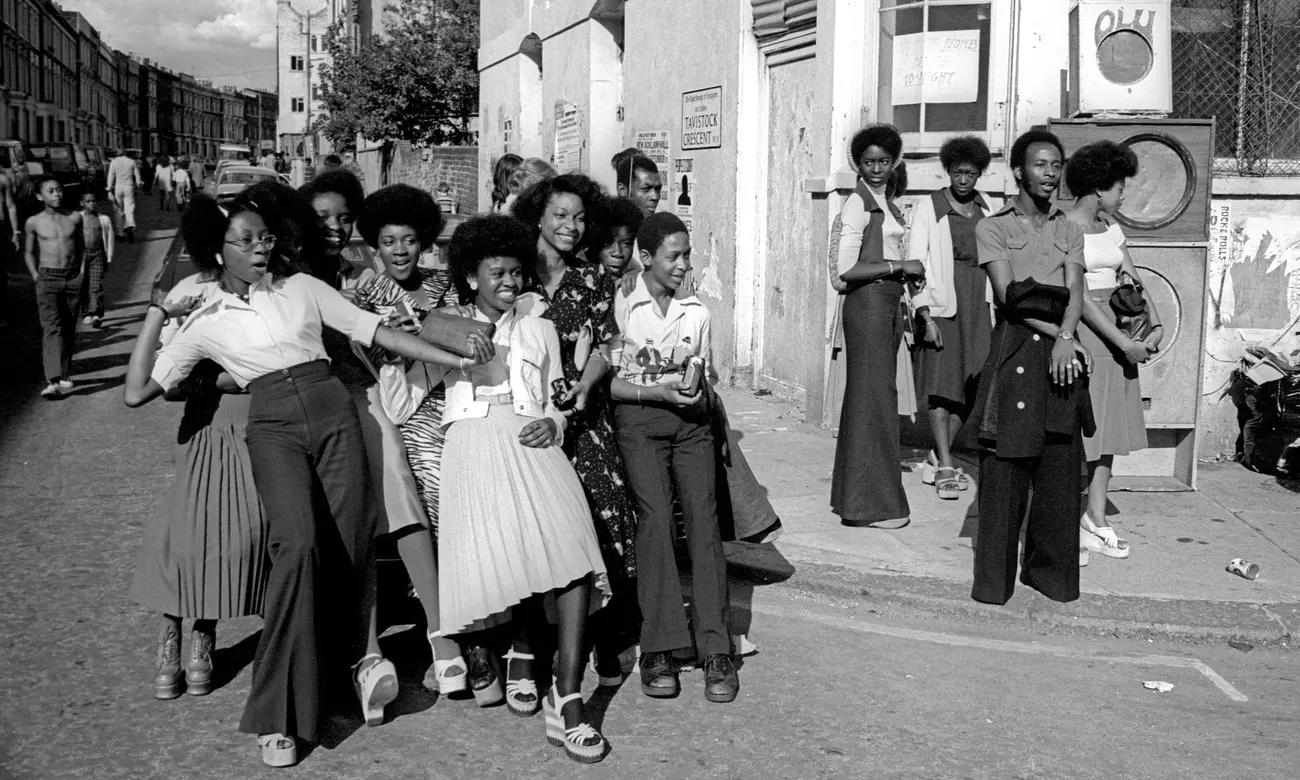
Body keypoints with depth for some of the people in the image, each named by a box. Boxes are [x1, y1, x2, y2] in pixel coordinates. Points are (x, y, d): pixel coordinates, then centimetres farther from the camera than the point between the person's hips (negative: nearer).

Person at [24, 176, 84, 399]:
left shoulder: (75, 218, 5)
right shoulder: (34, 223, 1)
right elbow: (30, 253, 12)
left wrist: (82, 273, 8)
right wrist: (36, 278, 2)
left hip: (73, 278, 2)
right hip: (47, 278, -2)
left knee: (69, 328, 7)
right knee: (51, 328, -14)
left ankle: (65, 374, 20)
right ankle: (54, 381, -25)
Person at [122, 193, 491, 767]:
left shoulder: (303, 287, 16)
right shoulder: (206, 321, 13)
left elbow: (377, 331, 13)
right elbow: (137, 392, 8)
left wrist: (458, 359, 7)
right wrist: (155, 316, 7)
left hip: (332, 408, 3)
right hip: (272, 425, -2)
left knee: (351, 543, -8)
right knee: (299, 541, -24)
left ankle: (360, 651, 20)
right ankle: (277, 713, -16)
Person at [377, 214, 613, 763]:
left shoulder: (538, 330, 24)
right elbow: (401, 407, 16)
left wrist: (553, 423, 2)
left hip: (531, 445, 1)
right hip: (472, 447, 0)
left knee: (573, 547, -25)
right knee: (493, 548, -28)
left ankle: (567, 699, -28)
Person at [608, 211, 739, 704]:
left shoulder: (696, 311, 15)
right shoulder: (621, 307, 1)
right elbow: (605, 382, -3)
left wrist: (699, 391, 0)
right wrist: (657, 390, -13)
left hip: (692, 422, 4)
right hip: (639, 420, -3)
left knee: (703, 516, -12)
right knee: (654, 514, -20)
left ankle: (715, 649, -12)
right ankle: (658, 650, -16)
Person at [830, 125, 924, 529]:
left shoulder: (887, 204, 15)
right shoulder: (857, 204, -11)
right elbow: (846, 270, -17)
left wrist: (907, 272, 4)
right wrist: (899, 266, -14)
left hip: (889, 302, 9)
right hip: (866, 303, -9)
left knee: (876, 394, 11)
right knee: (873, 395, -6)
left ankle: (855, 493, 20)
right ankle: (870, 504, 1)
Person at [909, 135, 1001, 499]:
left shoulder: (992, 210, 11)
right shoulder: (929, 209, 0)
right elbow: (916, 263, -3)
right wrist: (926, 316, -12)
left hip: (981, 303, 4)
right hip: (943, 302, -4)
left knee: (970, 386, 4)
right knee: (942, 383, -7)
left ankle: (935, 461, 16)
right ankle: (945, 467, -5)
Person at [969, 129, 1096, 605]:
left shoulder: (1069, 231, 17)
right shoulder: (993, 227, 5)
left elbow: (1075, 294, 3)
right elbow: (1009, 297, -6)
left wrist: (1064, 340, -16)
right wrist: (1062, 334, -11)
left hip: (1061, 351, 4)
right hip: (1014, 351, -4)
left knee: (1060, 466, 3)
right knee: (1005, 467, -4)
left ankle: (1050, 570, 15)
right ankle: (994, 578, 4)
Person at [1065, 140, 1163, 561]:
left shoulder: (1110, 226, 13)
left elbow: (1133, 279, 10)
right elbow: (1079, 296, -17)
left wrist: (1156, 324, -5)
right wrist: (1125, 342, -18)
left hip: (1116, 335, 8)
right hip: (1078, 332, -8)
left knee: (1108, 429, 9)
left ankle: (1095, 519, 18)